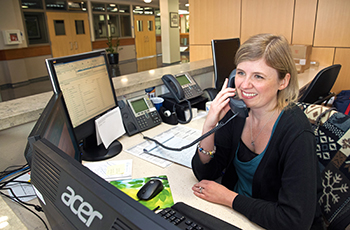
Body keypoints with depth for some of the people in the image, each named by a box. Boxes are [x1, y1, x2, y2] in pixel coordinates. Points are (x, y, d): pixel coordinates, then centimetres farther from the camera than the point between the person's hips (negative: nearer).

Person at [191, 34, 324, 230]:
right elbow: (205, 174, -7)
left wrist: (229, 198, -18)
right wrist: (209, 126, -22)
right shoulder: (235, 110, -9)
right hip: (236, 213, 4)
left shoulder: (296, 132, -22)